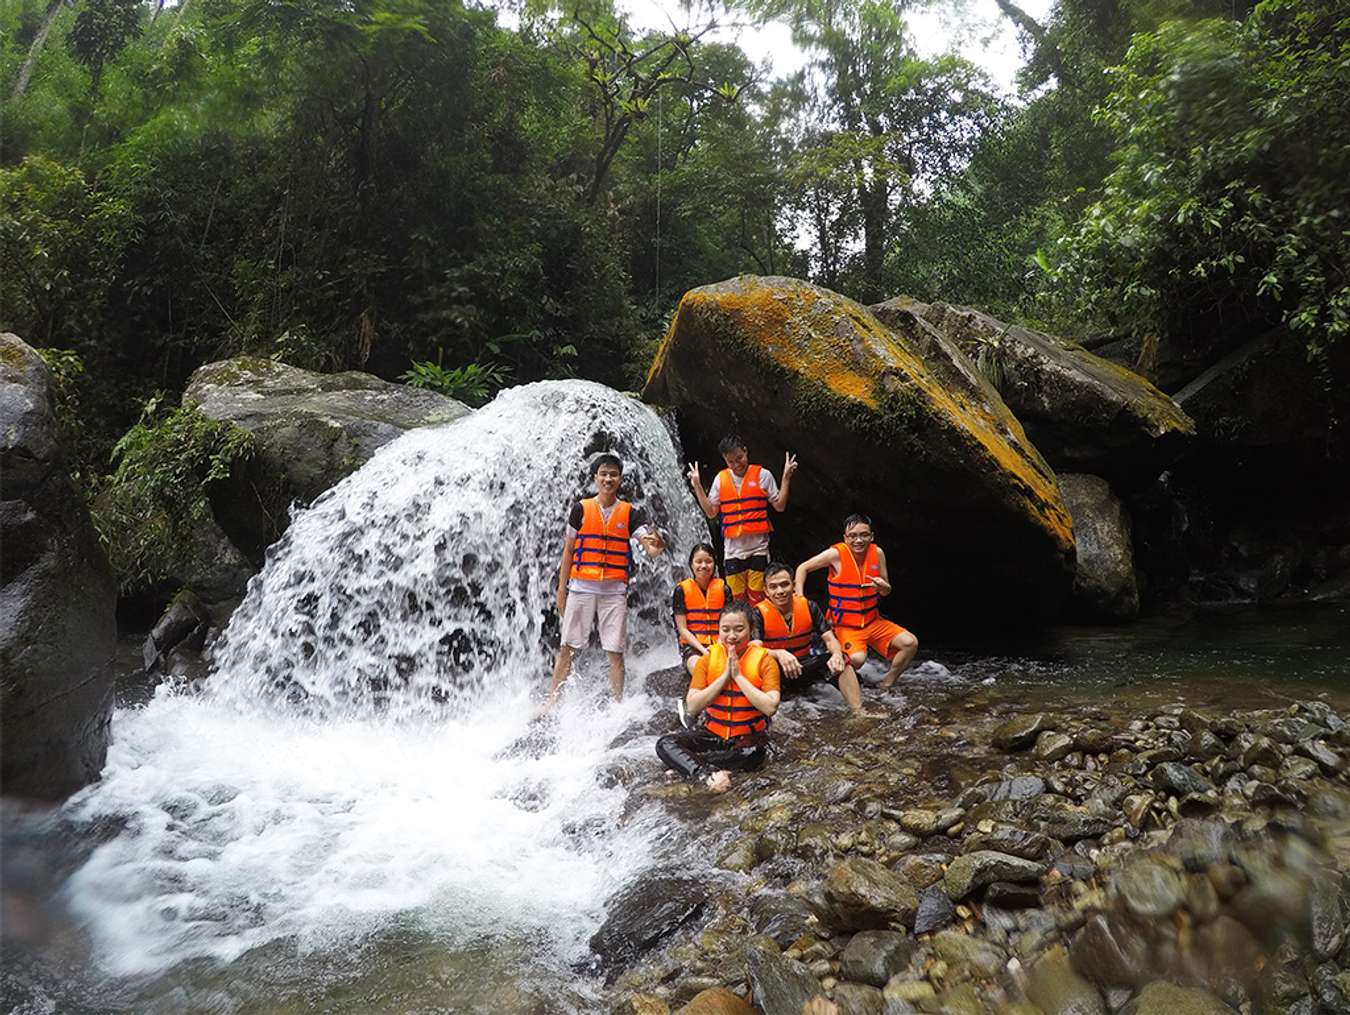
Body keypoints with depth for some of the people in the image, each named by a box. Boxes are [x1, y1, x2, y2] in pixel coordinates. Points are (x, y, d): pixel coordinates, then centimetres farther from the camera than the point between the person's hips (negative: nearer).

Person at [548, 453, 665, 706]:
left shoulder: (630, 513, 3)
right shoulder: (581, 509, 3)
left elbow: (650, 547, -8)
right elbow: (568, 551, 7)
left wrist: (657, 546, -33)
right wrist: (561, 590, 5)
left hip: (614, 590, 0)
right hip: (581, 588, 0)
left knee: (615, 652, 2)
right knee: (567, 648, 2)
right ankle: (552, 703, 10)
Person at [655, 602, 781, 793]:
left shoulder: (764, 660, -7)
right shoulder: (708, 659, 0)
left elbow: (770, 707, -20)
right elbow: (692, 707, -9)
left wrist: (739, 676, -19)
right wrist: (724, 677, -16)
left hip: (748, 736, -3)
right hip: (712, 733, 3)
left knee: (752, 755, -37)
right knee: (665, 744, -18)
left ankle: (685, 761, -22)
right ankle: (706, 775, -38)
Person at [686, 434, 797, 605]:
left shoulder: (762, 475, 0)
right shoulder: (721, 479, 7)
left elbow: (779, 506, 1)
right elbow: (711, 512, 9)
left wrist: (786, 478, -8)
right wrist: (697, 486, 3)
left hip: (758, 548, -2)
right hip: (732, 550, 2)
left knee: (757, 600, -4)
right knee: (737, 600, 5)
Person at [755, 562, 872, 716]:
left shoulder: (808, 606, -5)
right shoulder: (760, 614, -16)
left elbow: (829, 639, -7)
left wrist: (837, 655, -30)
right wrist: (778, 654, -42)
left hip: (804, 667, 4)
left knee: (840, 661, -17)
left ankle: (858, 712, -19)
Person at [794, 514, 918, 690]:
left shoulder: (877, 553, -3)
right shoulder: (836, 554, -16)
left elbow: (886, 592, 6)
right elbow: (803, 568, -5)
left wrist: (883, 586, -18)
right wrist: (799, 597, -15)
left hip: (872, 621, 5)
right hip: (844, 625, -5)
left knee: (910, 643, -11)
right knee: (857, 658, -31)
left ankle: (886, 684, 6)